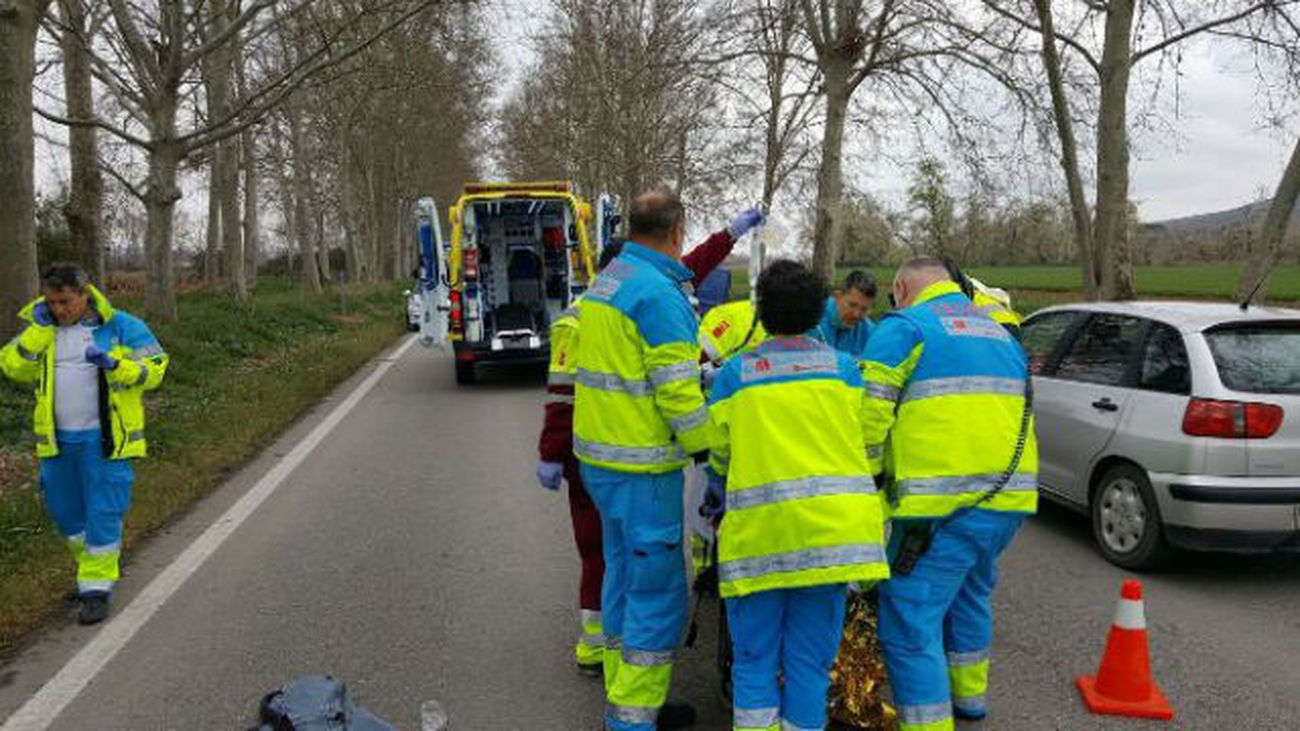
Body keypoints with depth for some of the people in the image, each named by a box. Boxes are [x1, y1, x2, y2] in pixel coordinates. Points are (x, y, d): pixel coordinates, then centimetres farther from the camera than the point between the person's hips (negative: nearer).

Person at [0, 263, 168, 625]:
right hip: (57, 441, 5)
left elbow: (154, 370, -8)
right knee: (65, 511, 17)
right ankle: (91, 563, 39)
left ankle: (97, 587, 7)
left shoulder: (120, 326, -5)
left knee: (103, 511, -3)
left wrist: (114, 362, -24)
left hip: (104, 439, -5)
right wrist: (39, 330, -11)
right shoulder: (41, 330, 8)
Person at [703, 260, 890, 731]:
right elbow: (866, 440, 11)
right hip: (833, 530, 1)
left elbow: (719, 453, 7)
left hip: (757, 532, -1)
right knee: (810, 663, 10)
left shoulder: (734, 373, 5)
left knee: (755, 661, 10)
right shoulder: (844, 367, 8)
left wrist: (721, 486, 29)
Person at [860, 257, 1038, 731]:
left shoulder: (903, 327, -2)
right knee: (968, 594, 29)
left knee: (911, 622, -4)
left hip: (944, 503, -9)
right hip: (1011, 496, 9)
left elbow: (869, 415, -11)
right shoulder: (999, 332, 23)